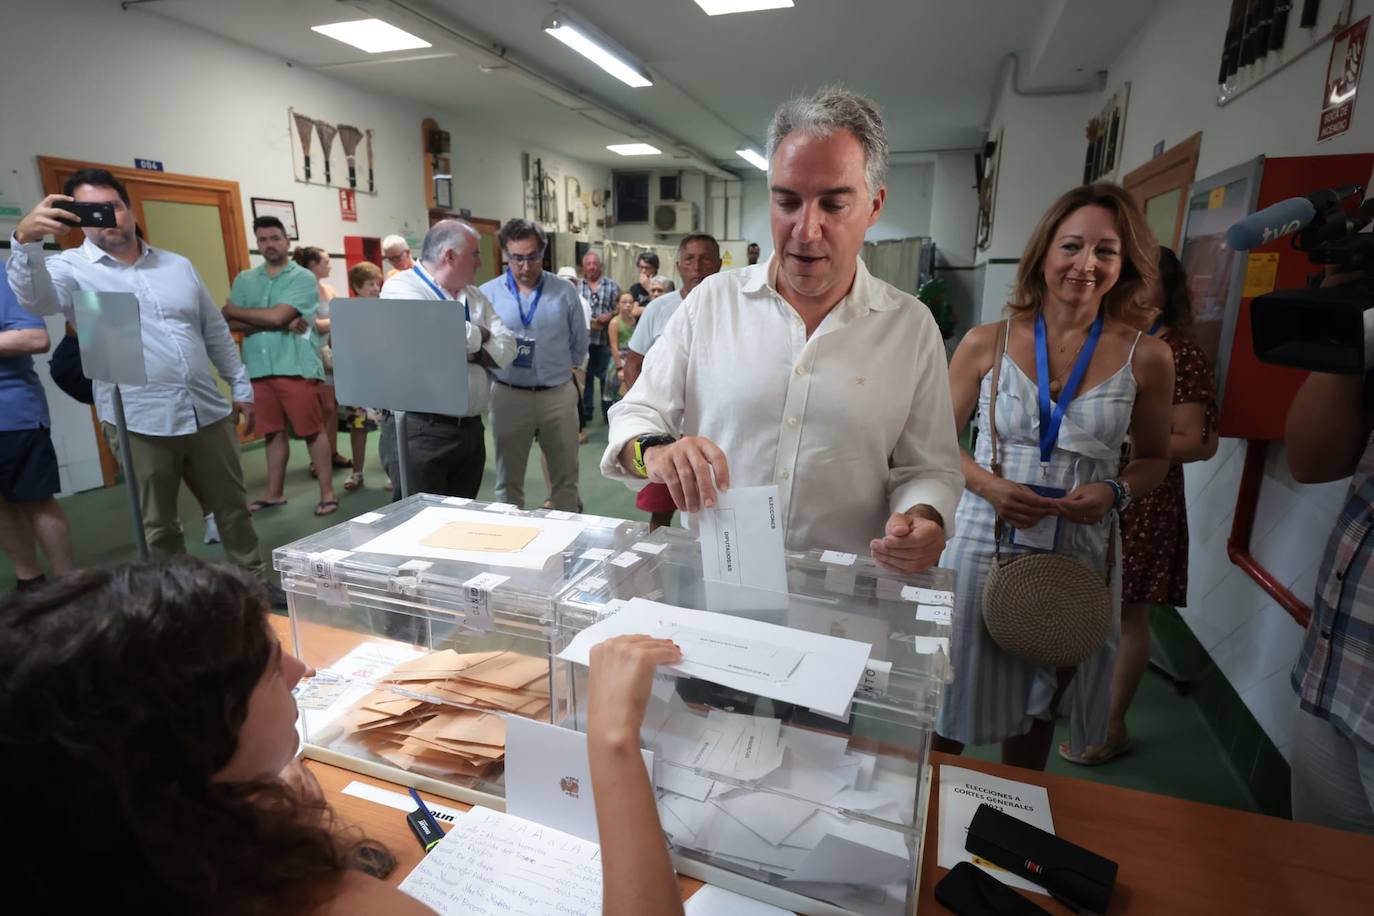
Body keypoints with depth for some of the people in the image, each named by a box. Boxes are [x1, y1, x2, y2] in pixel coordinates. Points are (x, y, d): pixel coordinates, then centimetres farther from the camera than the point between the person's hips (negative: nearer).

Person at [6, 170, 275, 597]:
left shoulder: (178, 266, 12)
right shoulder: (72, 268, 0)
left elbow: (216, 333, 15)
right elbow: (35, 297, -24)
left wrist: (241, 387, 13)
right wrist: (25, 240, -41)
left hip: (208, 412, 3)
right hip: (139, 422, -3)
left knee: (232, 507, 14)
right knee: (159, 525, 9)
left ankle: (255, 581, 30)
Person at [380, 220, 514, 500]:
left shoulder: (475, 296, 15)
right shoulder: (401, 288, -6)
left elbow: (506, 349, 6)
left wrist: (470, 353, -11)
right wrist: (480, 334, -3)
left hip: (471, 428, 7)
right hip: (424, 430, -6)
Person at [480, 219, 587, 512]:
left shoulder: (565, 291, 1)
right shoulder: (487, 293, -2)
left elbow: (579, 345, 10)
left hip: (559, 395, 1)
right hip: (509, 396, -1)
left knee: (566, 476, 11)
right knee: (508, 478, 11)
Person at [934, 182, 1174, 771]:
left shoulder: (1145, 358, -1)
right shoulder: (987, 343, -3)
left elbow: (1154, 458, 11)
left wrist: (1116, 492, -10)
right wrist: (989, 485, -15)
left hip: (1078, 553, 2)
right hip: (984, 542, -1)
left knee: (1036, 708, 20)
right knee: (950, 705, 10)